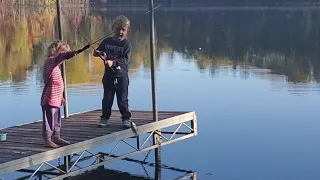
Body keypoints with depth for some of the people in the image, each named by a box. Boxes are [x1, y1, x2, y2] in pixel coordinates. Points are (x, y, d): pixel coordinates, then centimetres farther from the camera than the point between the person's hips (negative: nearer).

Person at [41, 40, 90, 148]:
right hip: (49, 99, -10)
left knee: (56, 120, 17)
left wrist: (61, 96, 28)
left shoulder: (55, 64, 20)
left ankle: (56, 137, 27)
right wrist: (68, 54, -52)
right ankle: (47, 140, -1)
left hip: (56, 99, 10)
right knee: (49, 120, -6)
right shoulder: (50, 61, -11)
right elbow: (58, 57, -36)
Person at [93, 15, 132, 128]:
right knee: (107, 97, 9)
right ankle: (105, 118, 19)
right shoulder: (107, 41, 6)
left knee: (122, 98, 1)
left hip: (121, 75, -3)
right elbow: (97, 51, 14)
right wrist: (99, 53, -10)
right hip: (109, 74, 3)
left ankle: (126, 118, 12)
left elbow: (126, 59, -15)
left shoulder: (126, 44, -5)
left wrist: (113, 62, -27)